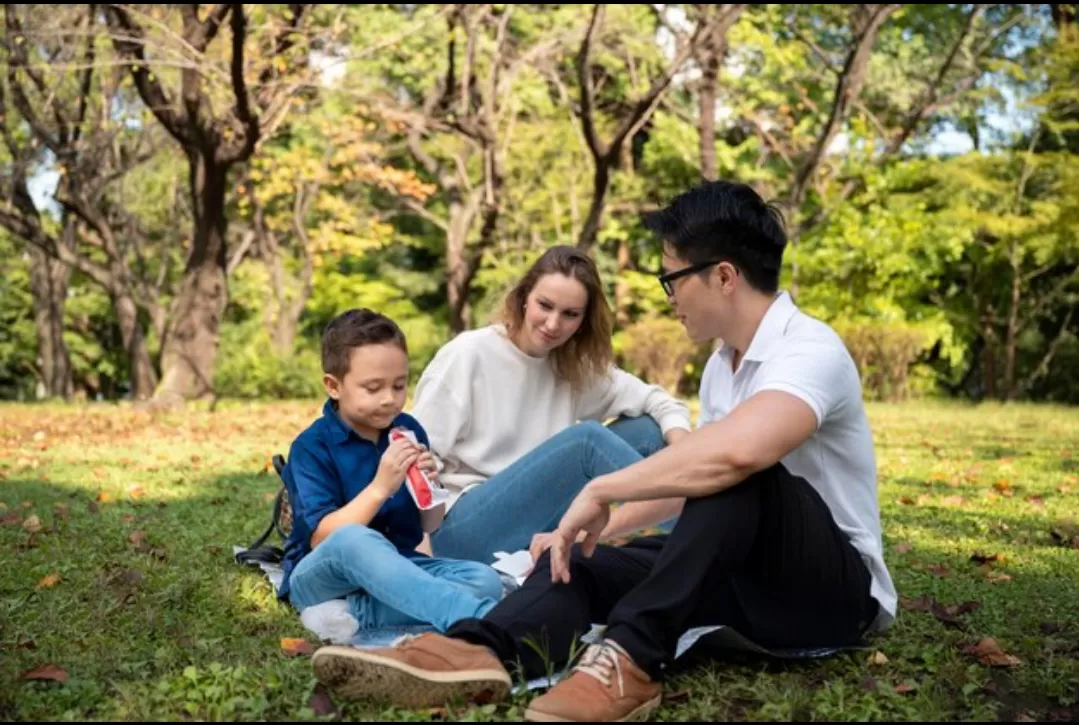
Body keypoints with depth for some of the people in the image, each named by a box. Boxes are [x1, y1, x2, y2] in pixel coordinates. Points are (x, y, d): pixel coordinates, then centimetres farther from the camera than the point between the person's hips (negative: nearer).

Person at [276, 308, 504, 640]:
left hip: (395, 569, 5)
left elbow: (430, 526, 10)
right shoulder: (312, 446, -9)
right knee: (353, 540, -40)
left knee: (486, 580, -21)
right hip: (322, 579, -5)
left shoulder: (408, 430, 5)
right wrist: (379, 488, -26)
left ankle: (356, 615, -33)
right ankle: (480, 621, -52)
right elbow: (322, 538, -19)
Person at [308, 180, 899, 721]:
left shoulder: (809, 350, -21)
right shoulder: (722, 363, 7)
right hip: (754, 576, 8)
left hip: (836, 589, -7)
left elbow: (739, 451, -43)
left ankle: (632, 658, -38)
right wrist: (598, 528, 14)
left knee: (737, 469, -36)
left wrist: (601, 491, -33)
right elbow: (690, 481, 18)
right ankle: (484, 653, -43)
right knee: (584, 563, -14)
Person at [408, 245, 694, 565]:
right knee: (588, 438, -26)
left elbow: (658, 400, 5)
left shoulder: (577, 367, 8)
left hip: (537, 527, 6)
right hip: (463, 526, -6)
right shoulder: (468, 354, -8)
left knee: (648, 429, -6)